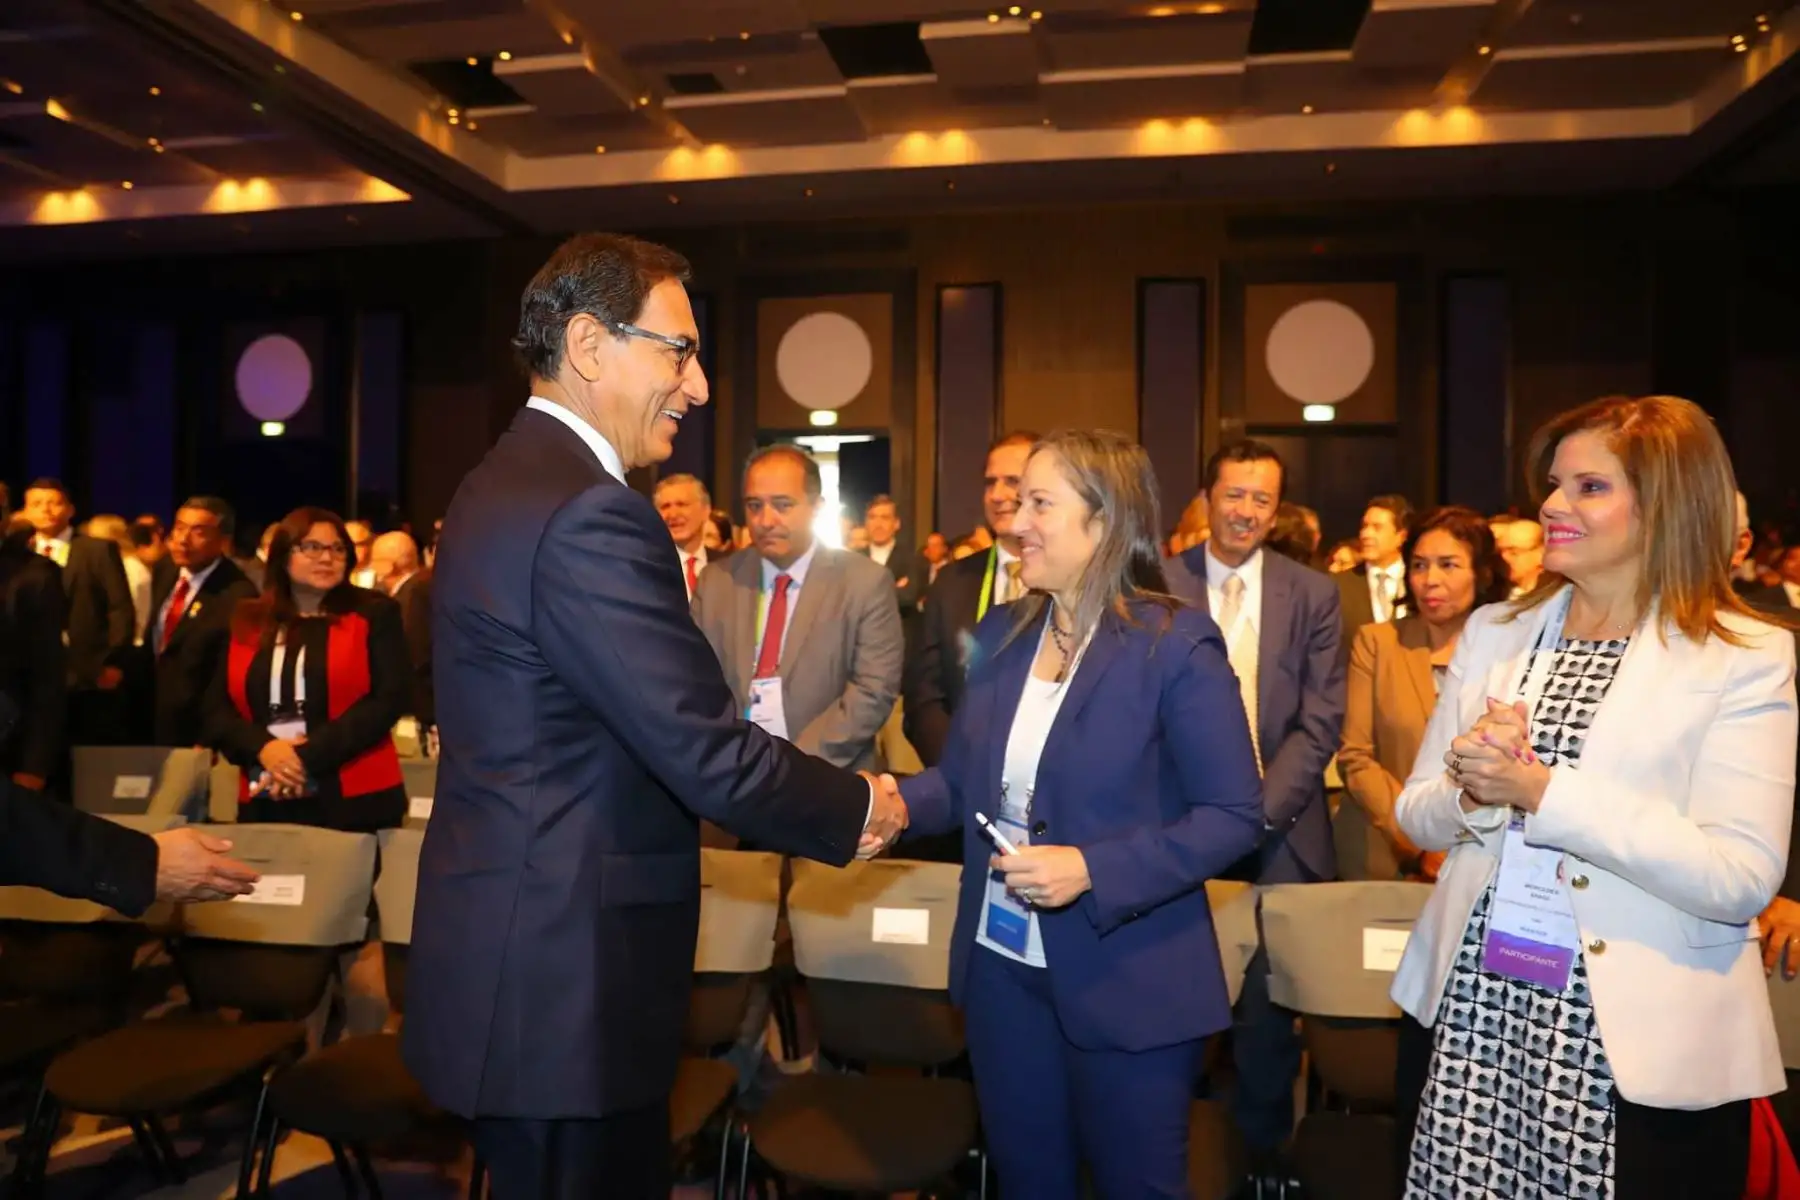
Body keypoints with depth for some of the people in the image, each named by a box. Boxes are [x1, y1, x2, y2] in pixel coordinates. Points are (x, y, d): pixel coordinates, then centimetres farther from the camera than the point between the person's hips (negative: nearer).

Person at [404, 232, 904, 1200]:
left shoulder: (510, 481, 10)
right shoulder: (586, 514, -23)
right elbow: (708, 753, -24)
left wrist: (815, 801, 12)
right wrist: (858, 808, -6)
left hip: (522, 957, 10)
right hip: (560, 979, -10)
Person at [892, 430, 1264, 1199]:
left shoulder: (1175, 644, -15)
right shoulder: (1000, 634, 4)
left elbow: (1234, 816, -15)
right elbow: (964, 781, 9)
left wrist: (1092, 869, -24)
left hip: (1126, 982, -5)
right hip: (1002, 966, 6)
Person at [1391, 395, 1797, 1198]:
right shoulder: (1493, 633, 7)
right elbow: (1417, 815, 7)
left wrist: (1543, 791, -22)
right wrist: (1473, 791, -14)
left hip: (1645, 1053, -4)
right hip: (1465, 1015, 4)